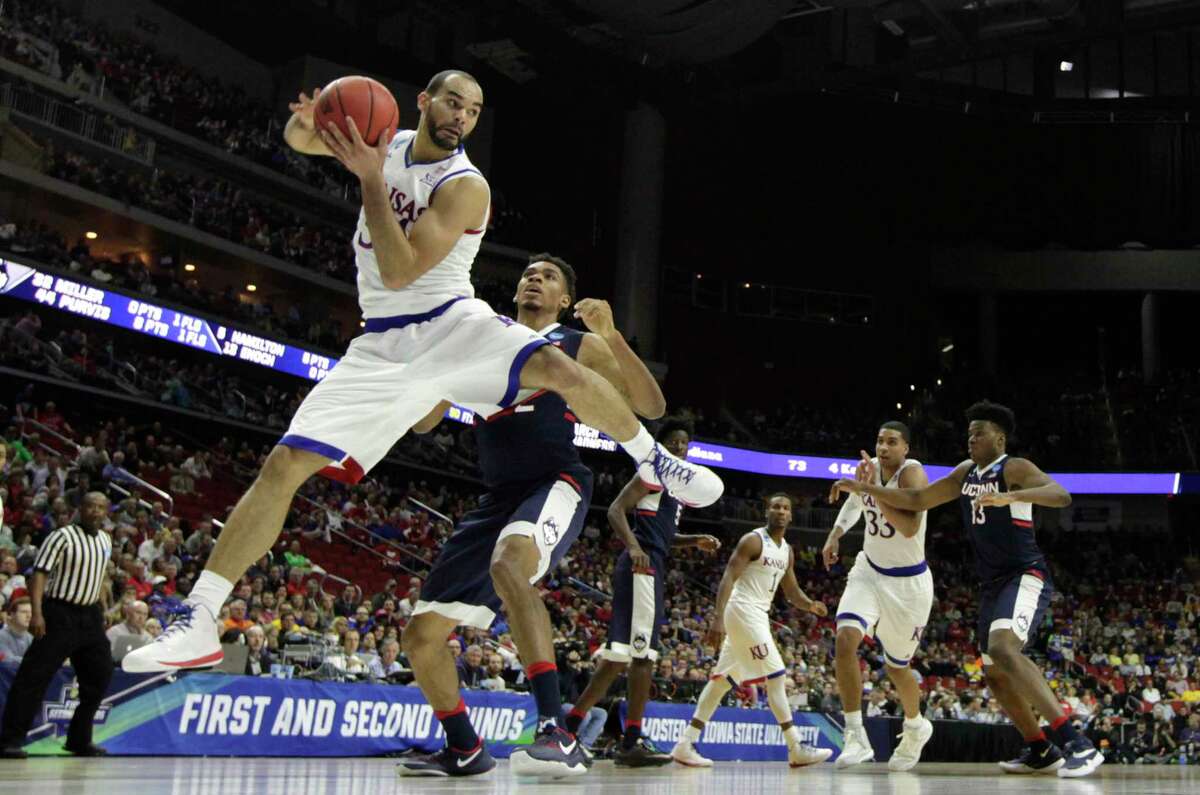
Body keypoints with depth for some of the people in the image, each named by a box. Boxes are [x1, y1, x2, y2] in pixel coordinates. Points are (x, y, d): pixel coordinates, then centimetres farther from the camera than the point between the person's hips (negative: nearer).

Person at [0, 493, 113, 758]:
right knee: (34, 676, -8)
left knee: (99, 677, 9)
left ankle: (79, 739, 20)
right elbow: (39, 574, -16)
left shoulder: (106, 540, 10)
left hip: (90, 616, 7)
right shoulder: (63, 537, -11)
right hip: (60, 614, -7)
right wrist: (36, 613, -25)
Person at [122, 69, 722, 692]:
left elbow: (399, 271, -19)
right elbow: (298, 140, 16)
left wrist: (370, 179, -25)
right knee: (285, 464, -10)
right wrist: (306, 119, -9)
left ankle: (653, 462, -8)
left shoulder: (465, 185, -10)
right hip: (383, 347, 4)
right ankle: (198, 619, -5)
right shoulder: (387, 141, 6)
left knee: (559, 368, -33)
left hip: (451, 325, -3)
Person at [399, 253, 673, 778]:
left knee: (508, 563, -40)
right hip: (498, 498, 6)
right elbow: (423, 422, 16)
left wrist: (611, 338, -12)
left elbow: (651, 406, -1)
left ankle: (557, 733, -42)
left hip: (555, 484, -6)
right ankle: (464, 749, 27)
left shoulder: (577, 346, 8)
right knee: (421, 635, 4)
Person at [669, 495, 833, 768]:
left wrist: (810, 605, -3)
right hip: (743, 610, -9)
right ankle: (796, 749, -8)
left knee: (723, 679, 8)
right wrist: (718, 618, -28)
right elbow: (728, 578, -18)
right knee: (775, 676, -11)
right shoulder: (753, 540, -11)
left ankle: (686, 744, 10)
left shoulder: (787, 551, 15)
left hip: (758, 616, 9)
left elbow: (792, 592, 19)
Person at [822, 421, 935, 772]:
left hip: (908, 582, -4)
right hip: (869, 572, 4)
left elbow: (909, 528, -37)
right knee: (845, 640, -21)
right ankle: (856, 737, -16)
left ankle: (915, 727, 42)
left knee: (896, 666, 11)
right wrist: (835, 534, 11)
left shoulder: (912, 474, -21)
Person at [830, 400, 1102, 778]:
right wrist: (867, 489, 8)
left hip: (1026, 576, -9)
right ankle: (1042, 751, 26)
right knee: (994, 674, 11)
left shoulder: (1014, 468, -12)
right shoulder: (965, 473, 12)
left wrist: (1011, 497, -45)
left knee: (1002, 648, -32)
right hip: (992, 584, 9)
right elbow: (917, 500, 18)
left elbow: (1061, 495, -29)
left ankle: (1075, 743, -34)